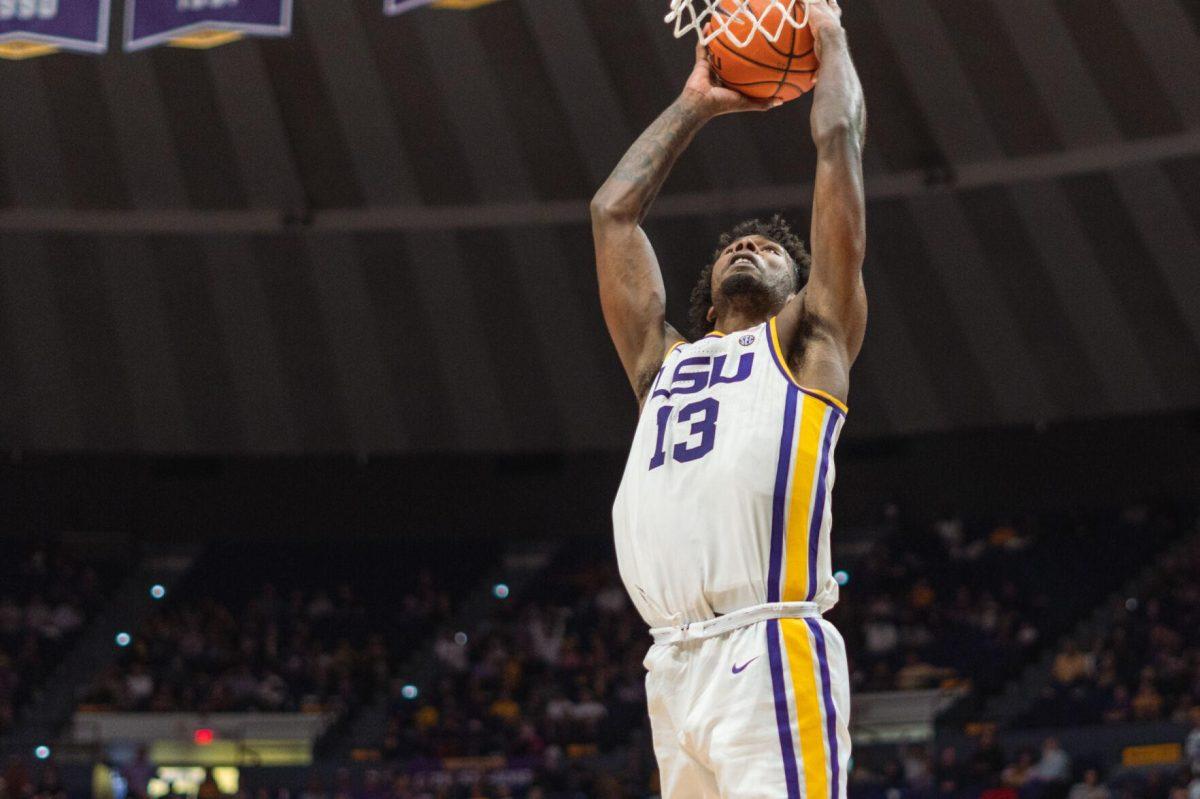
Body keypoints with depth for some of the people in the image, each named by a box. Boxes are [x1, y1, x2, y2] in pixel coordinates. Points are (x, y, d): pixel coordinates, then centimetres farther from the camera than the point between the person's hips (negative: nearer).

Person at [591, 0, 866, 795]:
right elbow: (612, 210, 33)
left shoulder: (808, 341, 15)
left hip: (770, 655, -5)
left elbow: (839, 143, 14)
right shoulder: (663, 359, 27)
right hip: (673, 665, 6)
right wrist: (697, 103, 39)